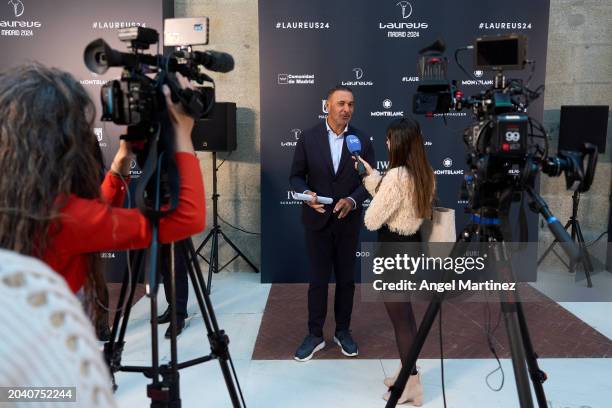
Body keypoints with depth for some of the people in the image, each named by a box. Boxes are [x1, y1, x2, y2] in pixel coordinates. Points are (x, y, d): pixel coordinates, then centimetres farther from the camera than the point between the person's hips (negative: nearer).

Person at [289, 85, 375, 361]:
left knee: (346, 279, 13)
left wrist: (352, 200, -19)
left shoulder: (362, 140, -2)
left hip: (348, 221, 1)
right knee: (318, 280, 7)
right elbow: (296, 176, 0)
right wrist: (307, 193, -21)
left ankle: (343, 331, 30)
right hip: (317, 220, -1)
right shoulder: (308, 138, -4)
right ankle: (315, 335, 22)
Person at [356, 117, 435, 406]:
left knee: (399, 319, 5)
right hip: (412, 247, 9)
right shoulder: (424, 173, 3)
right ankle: (408, 373, 36)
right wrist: (371, 174, 12)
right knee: (406, 313, 21)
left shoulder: (396, 176, -25)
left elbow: (372, 221, -18)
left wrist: (371, 179, 0)